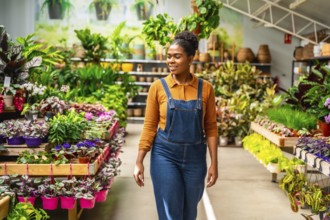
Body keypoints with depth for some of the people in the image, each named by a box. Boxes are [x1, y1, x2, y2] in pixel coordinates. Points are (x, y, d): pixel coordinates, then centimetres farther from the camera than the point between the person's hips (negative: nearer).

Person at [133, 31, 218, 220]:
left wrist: (214, 163, -1)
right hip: (165, 155, -2)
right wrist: (139, 162, -4)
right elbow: (149, 126, -1)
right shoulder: (158, 87, -5)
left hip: (195, 157, 2)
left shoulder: (205, 88, -2)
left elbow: (211, 127, 2)